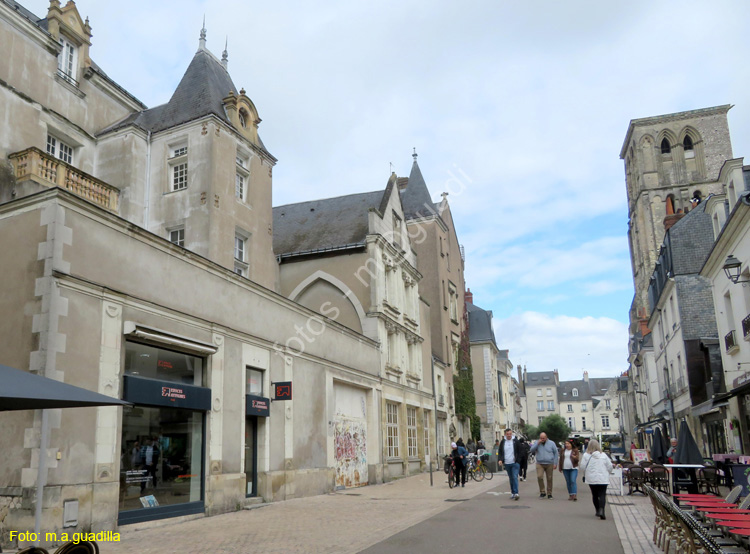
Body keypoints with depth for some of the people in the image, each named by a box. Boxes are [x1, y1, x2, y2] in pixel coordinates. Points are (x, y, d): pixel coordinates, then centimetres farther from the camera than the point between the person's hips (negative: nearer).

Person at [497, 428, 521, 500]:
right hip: (507, 464, 3)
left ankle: (516, 493, -15)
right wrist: (500, 459, -6)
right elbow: (500, 452, 10)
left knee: (515, 477, -12)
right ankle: (513, 493, 17)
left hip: (514, 463, -3)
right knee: (511, 478, 10)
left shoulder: (515, 441, 0)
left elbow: (519, 452, 5)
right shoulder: (502, 442, 6)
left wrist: (517, 460, -5)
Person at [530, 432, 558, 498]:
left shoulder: (551, 443, 3)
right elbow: (532, 450, -5)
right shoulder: (537, 443, 6)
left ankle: (549, 494, 15)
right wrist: (538, 443, -13)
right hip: (540, 464, 0)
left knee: (549, 479, 3)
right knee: (539, 477, -16)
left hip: (549, 464, 0)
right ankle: (542, 492, -2)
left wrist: (555, 463, -2)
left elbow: (556, 453, 5)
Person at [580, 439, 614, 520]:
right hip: (603, 479, -1)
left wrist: (585, 474, 16)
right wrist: (607, 473, 22)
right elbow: (610, 467, 3)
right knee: (602, 495, -2)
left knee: (594, 495, 14)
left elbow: (582, 467, -4)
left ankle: (598, 511, 20)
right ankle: (601, 510, -20)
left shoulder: (586, 455, -5)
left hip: (591, 479, 1)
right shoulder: (603, 455, -1)